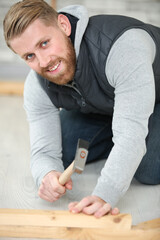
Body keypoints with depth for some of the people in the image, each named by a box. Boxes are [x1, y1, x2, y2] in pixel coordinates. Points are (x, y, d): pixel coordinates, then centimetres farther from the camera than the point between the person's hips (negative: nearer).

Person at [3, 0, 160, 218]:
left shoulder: (123, 44, -43)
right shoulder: (37, 87, -22)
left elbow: (131, 134, -47)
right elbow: (44, 151, -20)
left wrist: (104, 195, -57)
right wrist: (47, 175, -45)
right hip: (103, 107, 5)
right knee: (63, 153, -9)